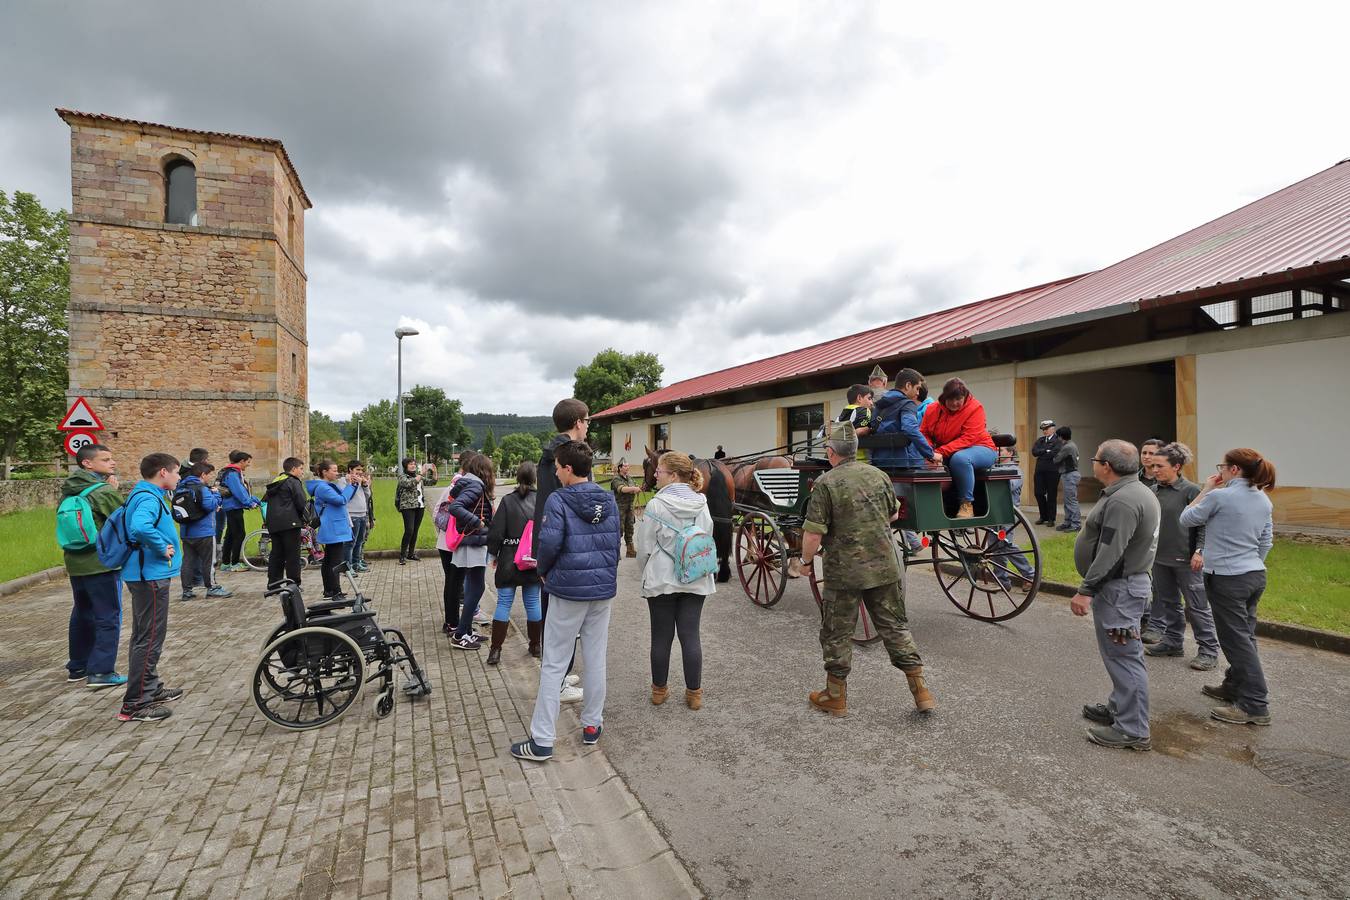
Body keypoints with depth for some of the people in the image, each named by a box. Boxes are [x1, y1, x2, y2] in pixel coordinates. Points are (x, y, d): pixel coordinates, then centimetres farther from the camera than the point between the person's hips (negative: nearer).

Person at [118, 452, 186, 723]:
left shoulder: (146, 495, 13)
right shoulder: (149, 498, -19)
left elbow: (135, 524, 24)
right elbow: (140, 527, -38)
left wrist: (163, 547, 13)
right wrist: (163, 548, -23)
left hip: (146, 575, 11)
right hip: (151, 576, -11)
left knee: (144, 636, 18)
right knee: (149, 639, -4)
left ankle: (151, 688, 31)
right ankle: (135, 704, 3)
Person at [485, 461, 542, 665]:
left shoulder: (507, 500, -9)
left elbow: (496, 532, -8)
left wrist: (493, 554, 6)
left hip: (509, 562, -1)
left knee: (503, 603, 5)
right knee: (533, 602, 12)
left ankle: (495, 650, 7)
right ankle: (535, 644, 24)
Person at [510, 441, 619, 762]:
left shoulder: (558, 500, -13)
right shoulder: (609, 500, 3)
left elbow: (549, 542, -19)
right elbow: (615, 542, 8)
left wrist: (544, 571, 0)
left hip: (569, 591, -5)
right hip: (604, 590, 5)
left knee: (553, 665, 5)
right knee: (596, 659, 16)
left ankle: (542, 741, 11)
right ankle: (592, 726, 29)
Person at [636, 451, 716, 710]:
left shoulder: (656, 505, -14)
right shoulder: (701, 504, -1)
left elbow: (644, 548, -8)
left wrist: (645, 574, 9)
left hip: (662, 580, -3)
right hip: (695, 580, 3)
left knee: (662, 636, 10)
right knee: (690, 635, 9)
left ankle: (659, 689, 26)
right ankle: (694, 693, 17)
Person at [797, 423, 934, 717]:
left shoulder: (825, 483, -14)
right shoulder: (879, 475, 3)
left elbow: (813, 534, -17)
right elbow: (894, 515, 17)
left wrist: (806, 560, 0)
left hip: (844, 573, -5)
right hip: (885, 568, 5)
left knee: (837, 634, 10)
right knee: (896, 627, 17)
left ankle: (836, 696, 23)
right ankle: (921, 691, 20)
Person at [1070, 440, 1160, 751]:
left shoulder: (1123, 500, -22)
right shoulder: (1135, 492, 14)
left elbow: (1109, 553, -27)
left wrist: (1086, 590, -24)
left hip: (1118, 588, -11)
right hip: (1126, 582, 11)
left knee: (1123, 656, -3)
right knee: (1121, 655, 20)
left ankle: (1133, 731, 5)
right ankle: (1119, 708, 34)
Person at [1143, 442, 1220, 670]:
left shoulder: (1191, 490, -11)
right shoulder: (1153, 491, 4)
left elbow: (1203, 523, -10)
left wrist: (1199, 551, -17)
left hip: (1185, 559, -6)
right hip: (1160, 557, 6)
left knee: (1196, 605, 2)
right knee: (1167, 602, 16)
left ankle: (1209, 650, 13)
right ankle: (1173, 642, 29)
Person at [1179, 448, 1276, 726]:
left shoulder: (1219, 496, -18)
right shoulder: (1263, 500, 8)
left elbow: (1187, 519, -4)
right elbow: (1266, 541, 15)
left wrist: (1205, 490, 2)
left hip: (1227, 579, -8)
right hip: (1256, 575, 8)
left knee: (1237, 641, -1)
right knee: (1244, 635, 17)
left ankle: (1255, 706, 5)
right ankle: (1234, 687, 31)